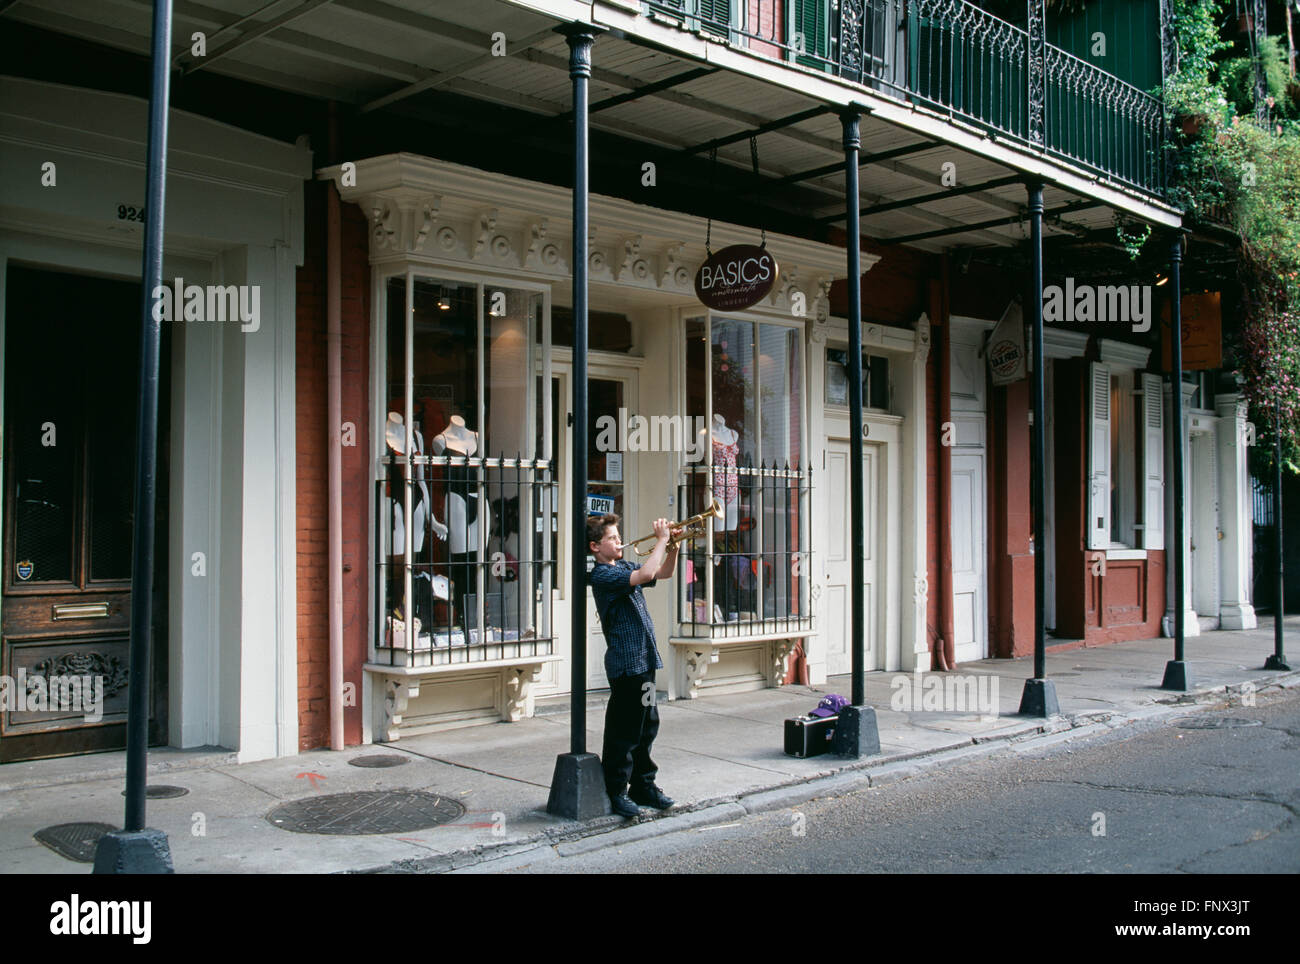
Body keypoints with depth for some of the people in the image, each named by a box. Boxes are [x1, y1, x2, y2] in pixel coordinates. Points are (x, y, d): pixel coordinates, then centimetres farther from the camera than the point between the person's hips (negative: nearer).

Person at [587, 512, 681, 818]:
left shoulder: (624, 567, 14)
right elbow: (645, 574, -29)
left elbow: (664, 573, 23)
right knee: (624, 732, -1)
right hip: (625, 663, -9)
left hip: (644, 660, 9)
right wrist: (662, 539, -18)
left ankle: (643, 786, 25)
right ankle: (616, 792, 8)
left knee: (647, 727, 15)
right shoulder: (602, 575, -15)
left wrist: (673, 545, 6)